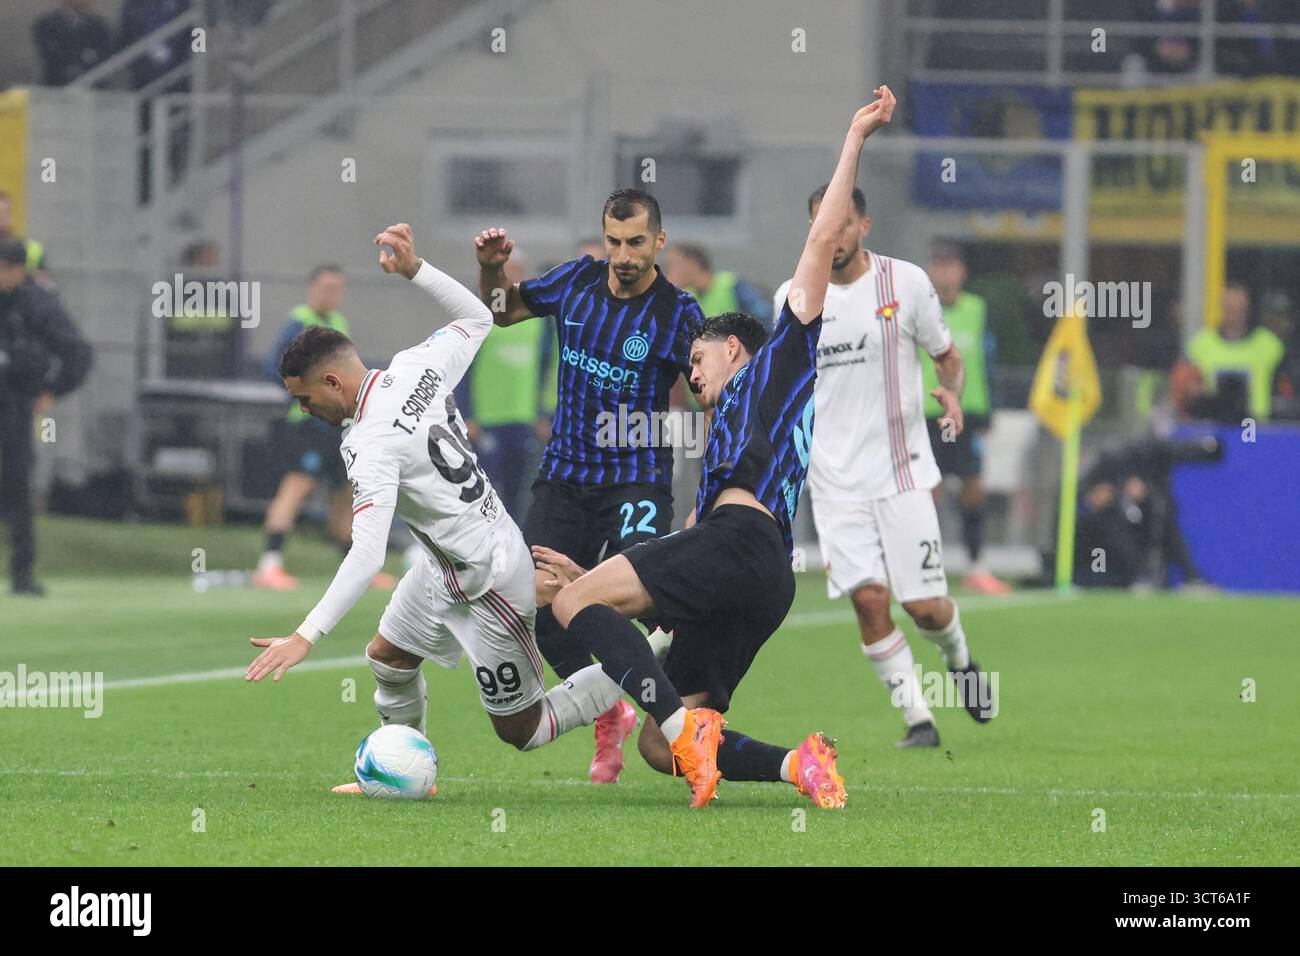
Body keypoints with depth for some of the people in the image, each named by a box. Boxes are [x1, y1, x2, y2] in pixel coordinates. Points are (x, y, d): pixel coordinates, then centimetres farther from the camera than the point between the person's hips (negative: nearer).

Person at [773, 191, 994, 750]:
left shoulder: (906, 282, -2)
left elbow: (946, 354, 9)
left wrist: (952, 392, -11)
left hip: (902, 471, -1)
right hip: (835, 480, 1)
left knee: (924, 606, -4)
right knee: (868, 599, -12)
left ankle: (959, 658, 31)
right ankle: (917, 719, -1)